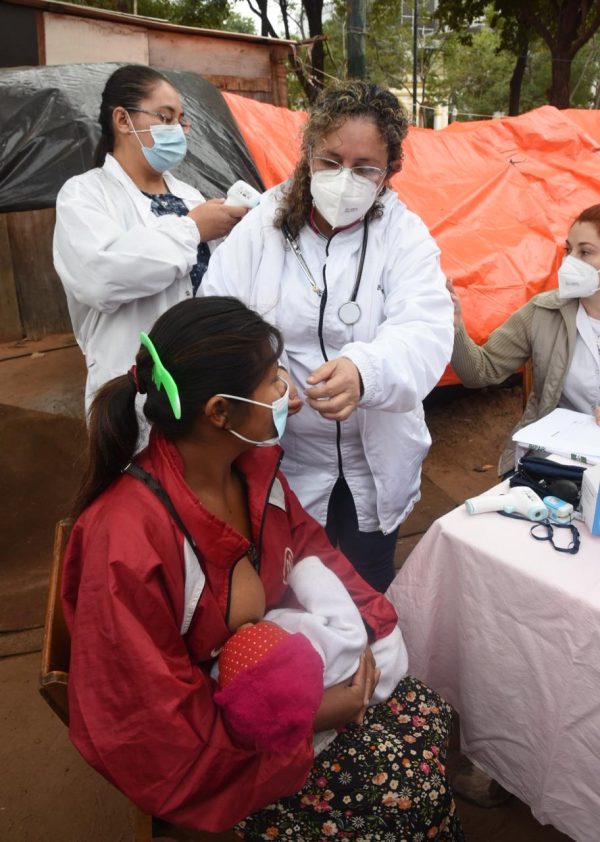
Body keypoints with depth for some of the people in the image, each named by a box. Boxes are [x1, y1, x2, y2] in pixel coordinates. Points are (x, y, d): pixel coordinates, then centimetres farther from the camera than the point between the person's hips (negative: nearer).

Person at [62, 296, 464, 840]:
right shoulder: (127, 541, -33)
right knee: (399, 795, -9)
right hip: (202, 747, -6)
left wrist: (359, 622, -9)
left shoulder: (254, 464, -11)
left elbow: (307, 544, 6)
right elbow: (164, 720, -25)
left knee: (427, 715, 0)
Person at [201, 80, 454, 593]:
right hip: (280, 460, 0)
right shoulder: (261, 229, -4)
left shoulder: (405, 235, -4)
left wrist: (364, 371, -43)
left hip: (374, 466, 1)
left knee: (370, 592, 19)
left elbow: (425, 333, -21)